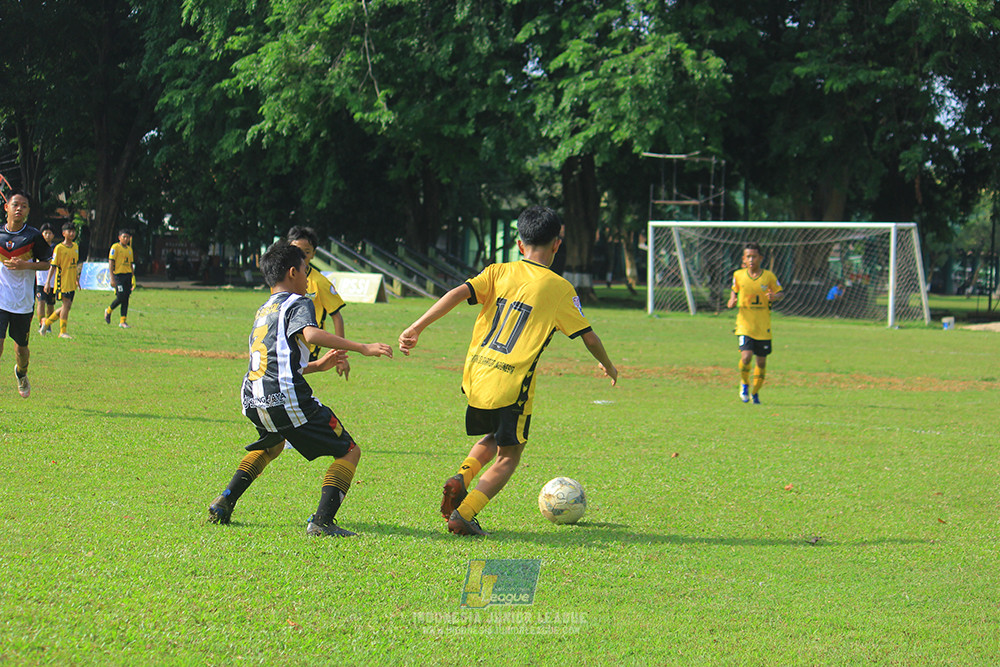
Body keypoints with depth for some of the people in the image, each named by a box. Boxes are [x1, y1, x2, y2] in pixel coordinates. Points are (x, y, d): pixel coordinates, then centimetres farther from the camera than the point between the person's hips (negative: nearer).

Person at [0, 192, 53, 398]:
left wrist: (26, 265, -14)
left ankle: (21, 374, 44)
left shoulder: (34, 236, -4)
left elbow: (47, 263, 2)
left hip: (23, 302, 0)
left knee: (21, 347, 12)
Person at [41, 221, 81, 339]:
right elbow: (53, 266, -10)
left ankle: (47, 322, 25)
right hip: (62, 281, -7)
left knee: (67, 306, 9)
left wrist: (77, 279, 23)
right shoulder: (59, 248, -9)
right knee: (66, 304, -10)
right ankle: (62, 332, -1)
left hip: (72, 283, 7)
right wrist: (48, 282, -14)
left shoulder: (75, 246, 10)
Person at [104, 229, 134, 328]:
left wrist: (132, 278, 18)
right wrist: (112, 279, -16)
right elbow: (110, 263, -8)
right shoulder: (115, 247, -4)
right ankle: (108, 311, 14)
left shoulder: (129, 249, 16)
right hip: (118, 274, -6)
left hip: (128, 275, 6)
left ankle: (123, 321, 4)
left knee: (126, 298, 2)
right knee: (121, 297, -13)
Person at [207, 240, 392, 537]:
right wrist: (362, 348, -25)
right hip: (288, 399, -8)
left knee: (270, 445, 40)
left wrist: (318, 365, 33)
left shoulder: (263, 311, 25)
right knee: (349, 452, 1)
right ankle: (322, 520, -16)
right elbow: (310, 333, -23)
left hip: (254, 401, 8)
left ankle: (224, 503, 27)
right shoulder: (297, 304, 0)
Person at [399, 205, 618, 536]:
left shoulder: (498, 273, 8)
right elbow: (588, 337, 6)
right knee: (509, 456, 9)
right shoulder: (560, 288, 0)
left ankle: (461, 478, 2)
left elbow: (459, 293, -6)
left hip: (475, 375, 5)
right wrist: (608, 366, 25)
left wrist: (417, 327, -9)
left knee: (495, 437, 28)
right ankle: (464, 513, -9)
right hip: (512, 384, -5)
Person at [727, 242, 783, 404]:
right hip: (744, 323, -1)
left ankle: (755, 392, 28)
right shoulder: (738, 275, 2)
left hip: (763, 326, 1)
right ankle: (744, 383, 9)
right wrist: (732, 301, -4)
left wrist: (774, 297, -14)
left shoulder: (768, 276, -1)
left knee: (761, 361, 6)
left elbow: (780, 292, 9)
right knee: (746, 356, -20)